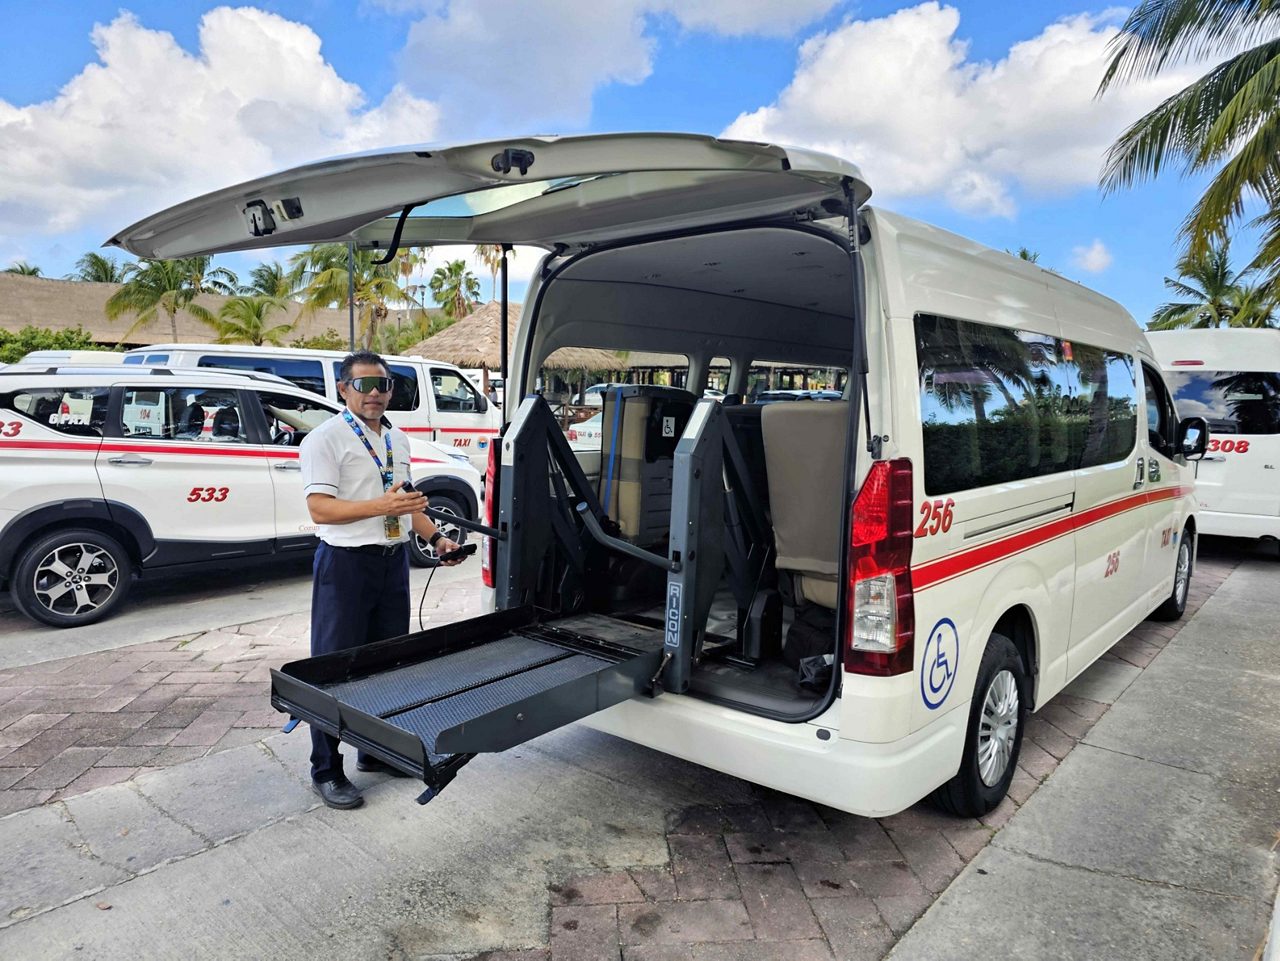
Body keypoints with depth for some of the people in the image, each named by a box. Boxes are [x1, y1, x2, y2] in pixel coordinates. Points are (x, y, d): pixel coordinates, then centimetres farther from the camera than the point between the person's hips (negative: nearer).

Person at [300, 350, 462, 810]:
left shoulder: (398, 439, 13)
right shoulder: (326, 438, -10)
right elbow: (320, 509, -18)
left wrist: (435, 538, 9)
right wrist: (381, 505, -28)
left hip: (393, 560, 7)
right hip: (346, 563, -7)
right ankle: (326, 771, 15)